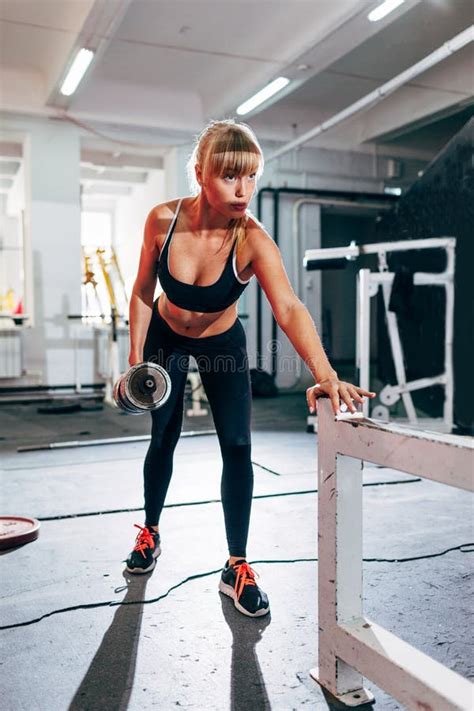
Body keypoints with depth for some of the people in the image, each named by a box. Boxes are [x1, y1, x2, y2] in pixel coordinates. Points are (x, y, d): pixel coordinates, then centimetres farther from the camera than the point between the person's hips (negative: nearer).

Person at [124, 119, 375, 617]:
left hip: (223, 345, -1)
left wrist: (325, 375, -62)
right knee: (163, 438, 8)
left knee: (237, 446, -9)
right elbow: (143, 293, -11)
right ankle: (150, 533, 34)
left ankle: (236, 567, 6)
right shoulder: (163, 220, -25)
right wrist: (136, 361, -10)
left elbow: (288, 308, -47)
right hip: (165, 340, 1)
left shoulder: (253, 240, -32)